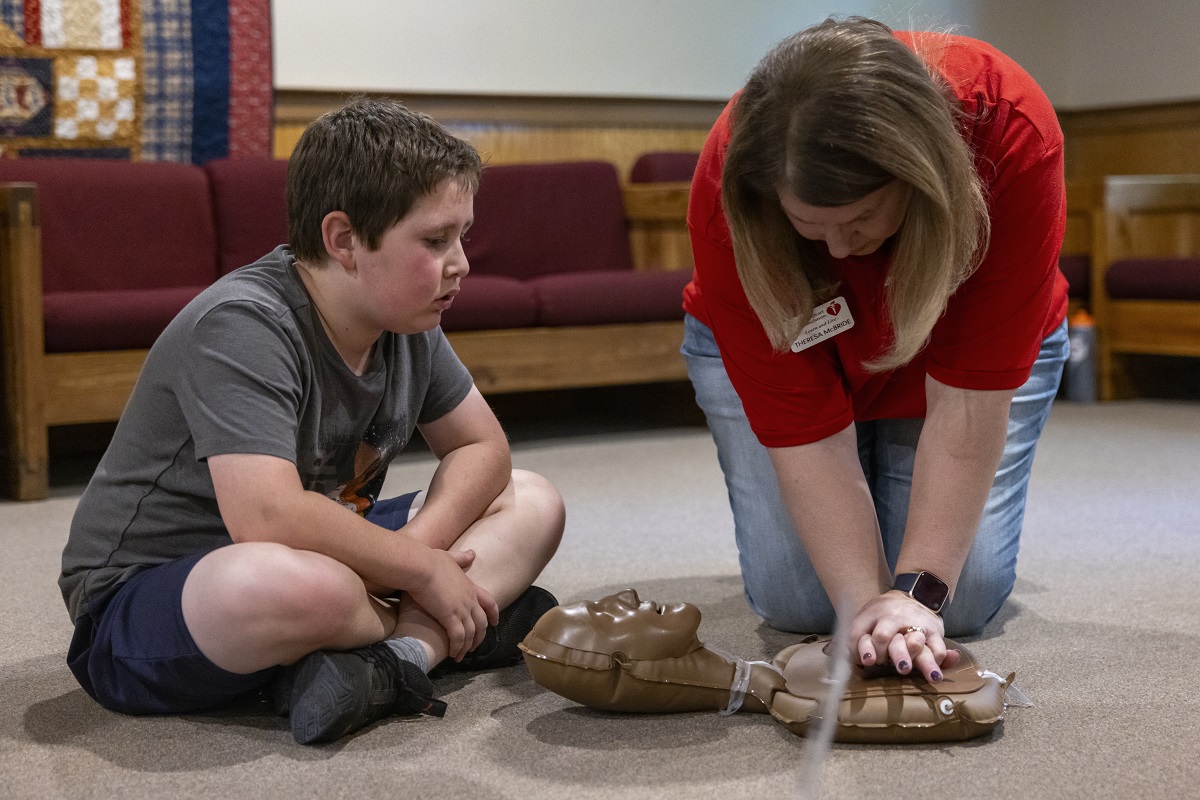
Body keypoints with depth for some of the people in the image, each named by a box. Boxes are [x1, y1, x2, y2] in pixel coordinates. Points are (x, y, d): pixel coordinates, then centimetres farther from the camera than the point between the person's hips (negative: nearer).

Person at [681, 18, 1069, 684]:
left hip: (960, 341, 0)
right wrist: (867, 602, -38)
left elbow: (968, 399, -36)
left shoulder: (1013, 136, -39)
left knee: (965, 599, -15)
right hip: (776, 345, 0)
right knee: (795, 601, -13)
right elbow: (805, 429, -32)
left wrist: (921, 592, -39)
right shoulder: (729, 187, -37)